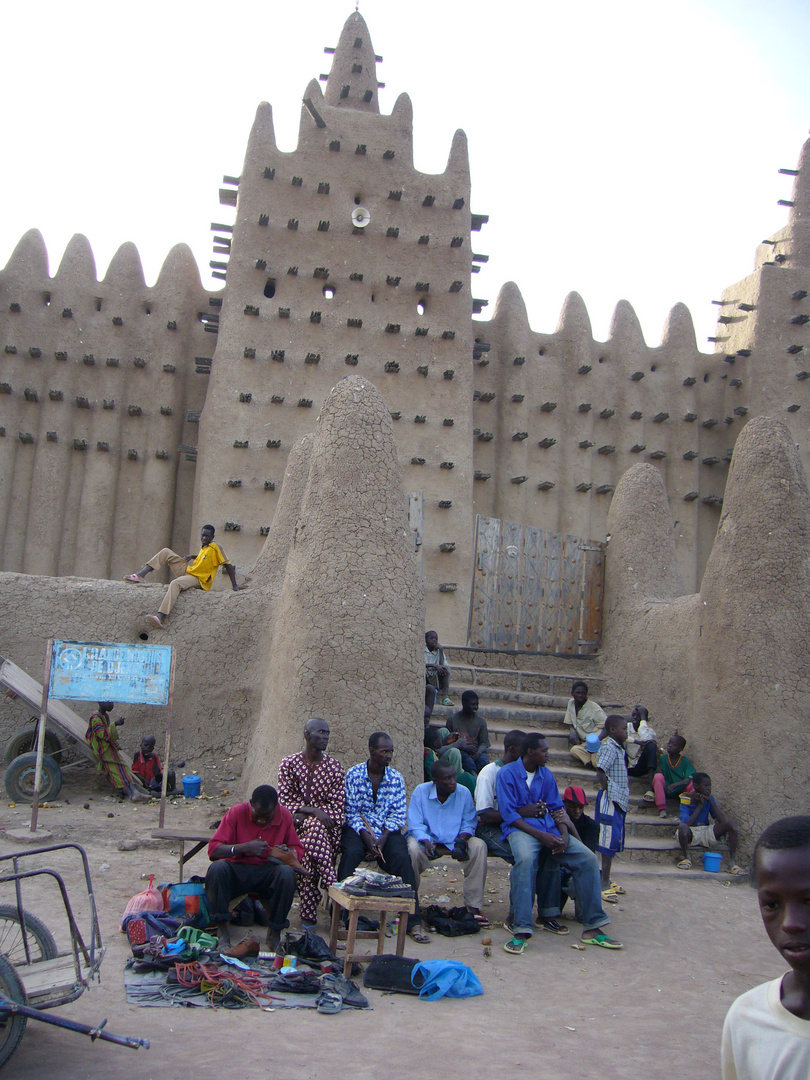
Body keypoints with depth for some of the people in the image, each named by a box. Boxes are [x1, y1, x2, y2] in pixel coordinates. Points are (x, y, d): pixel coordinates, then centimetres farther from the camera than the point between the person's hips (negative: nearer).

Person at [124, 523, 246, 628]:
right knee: (166, 552, 3)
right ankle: (140, 576, -9)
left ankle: (161, 619, -53)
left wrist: (235, 586, -21)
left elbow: (228, 565, -16)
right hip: (187, 570, 9)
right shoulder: (203, 547, 12)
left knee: (175, 583, -40)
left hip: (198, 579, -9)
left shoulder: (216, 548, -12)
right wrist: (192, 557, 11)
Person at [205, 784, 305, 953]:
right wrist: (244, 848, -26)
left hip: (268, 872, 1)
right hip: (237, 871, -1)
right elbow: (213, 850, -13)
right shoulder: (237, 812, -9)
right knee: (217, 868, -33)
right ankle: (222, 929, -18)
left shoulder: (285, 816, -2)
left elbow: (298, 849, 7)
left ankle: (275, 932, -14)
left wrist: (288, 853, -17)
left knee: (287, 873, -32)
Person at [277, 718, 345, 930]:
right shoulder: (288, 764, 5)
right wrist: (315, 811, -20)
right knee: (316, 828, -36)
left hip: (326, 828, 1)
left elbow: (337, 806, -1)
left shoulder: (335, 768, 6)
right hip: (295, 824, -1)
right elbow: (285, 801, -4)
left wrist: (304, 812, -16)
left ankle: (308, 914, -30)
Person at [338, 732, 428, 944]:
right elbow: (351, 812, -5)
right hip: (358, 829, -1)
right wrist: (367, 838, -18)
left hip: (387, 831, 2)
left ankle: (413, 922, -22)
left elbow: (399, 813, 1)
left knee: (402, 857, -26)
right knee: (351, 853, -33)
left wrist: (383, 839, -14)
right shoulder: (353, 774, -2)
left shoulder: (396, 778, 5)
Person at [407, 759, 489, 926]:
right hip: (426, 838, -2)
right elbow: (415, 825, -12)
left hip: (454, 840, 2)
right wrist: (427, 842, -31)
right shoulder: (420, 791, -10)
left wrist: (461, 840, -25)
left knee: (479, 846, -26)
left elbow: (469, 824, -3)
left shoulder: (463, 793, -6)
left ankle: (474, 906, -18)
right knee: (413, 849, -35)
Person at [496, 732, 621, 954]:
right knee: (525, 859, -39)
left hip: (549, 827, 6)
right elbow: (508, 814, -10)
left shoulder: (547, 775, 16)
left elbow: (557, 809, 13)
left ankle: (592, 927, -7)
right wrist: (541, 836, -19)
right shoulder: (507, 774, -2)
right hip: (520, 828, -6)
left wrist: (564, 835, -9)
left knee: (588, 858, -14)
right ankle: (521, 931, -36)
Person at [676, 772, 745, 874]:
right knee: (682, 827, -40)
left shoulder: (710, 799, 3)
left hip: (706, 833, 4)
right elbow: (686, 823, -23)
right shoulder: (686, 799, -10)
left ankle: (731, 863, -16)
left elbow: (722, 820, -8)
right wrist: (700, 806, -15)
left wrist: (710, 801, -11)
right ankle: (686, 858, -14)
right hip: (691, 833, -4)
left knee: (732, 823, -17)